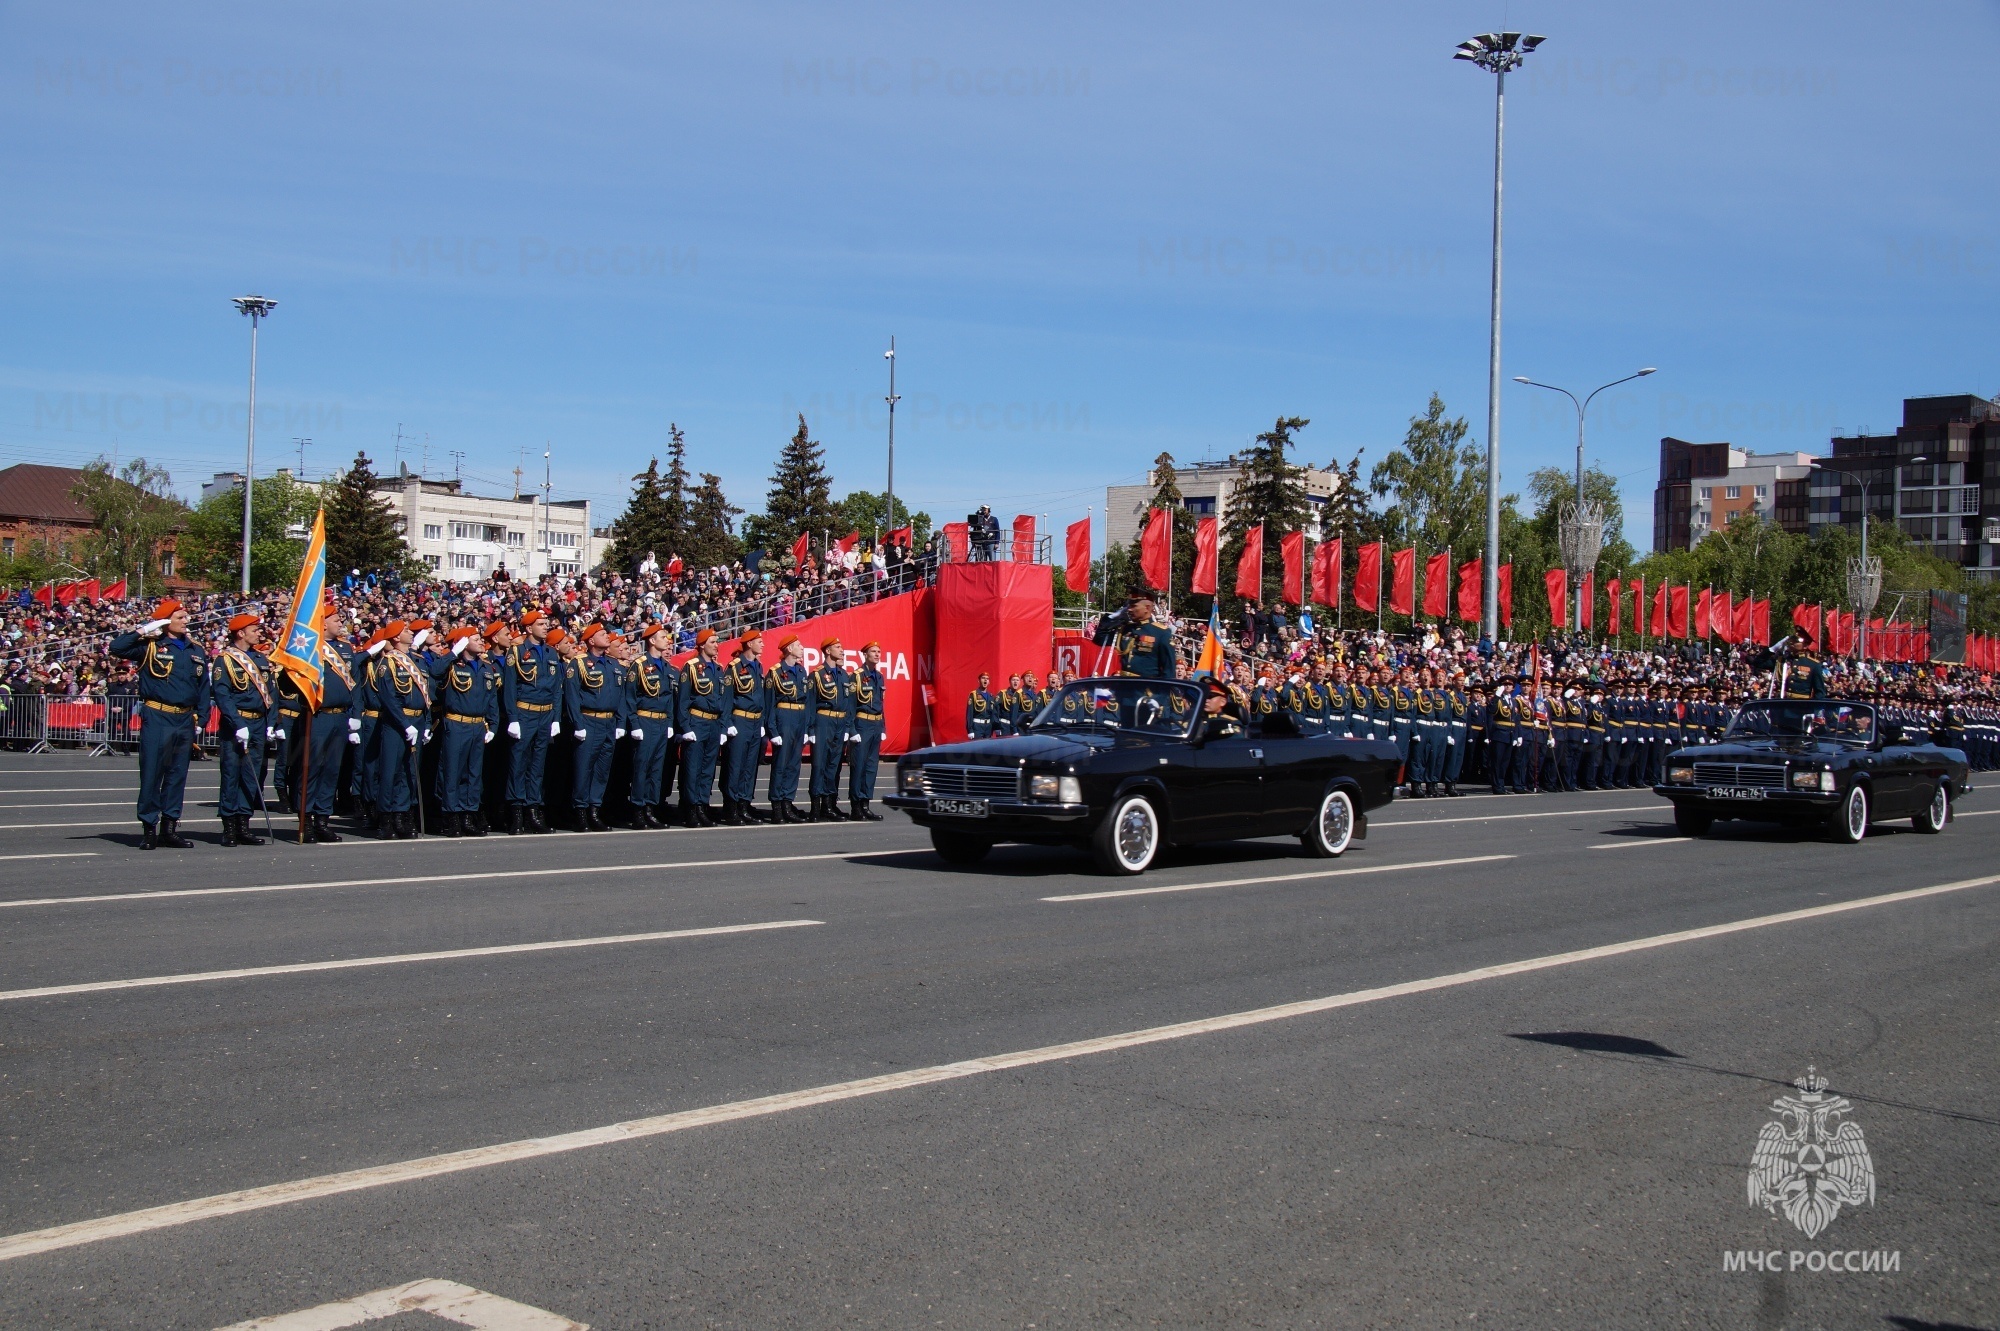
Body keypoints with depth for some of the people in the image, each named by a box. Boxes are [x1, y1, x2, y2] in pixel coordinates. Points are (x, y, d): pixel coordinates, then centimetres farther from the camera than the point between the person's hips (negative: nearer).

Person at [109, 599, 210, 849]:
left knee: (178, 775, 8)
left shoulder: (197, 652, 13)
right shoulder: (150, 647, -1)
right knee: (151, 773, -1)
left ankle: (170, 827, 16)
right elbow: (116, 648, -12)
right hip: (156, 718, -5)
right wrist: (142, 631, -12)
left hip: (185, 721, 5)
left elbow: (204, 688, 16)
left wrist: (201, 718, 9)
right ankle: (149, 828, 5)